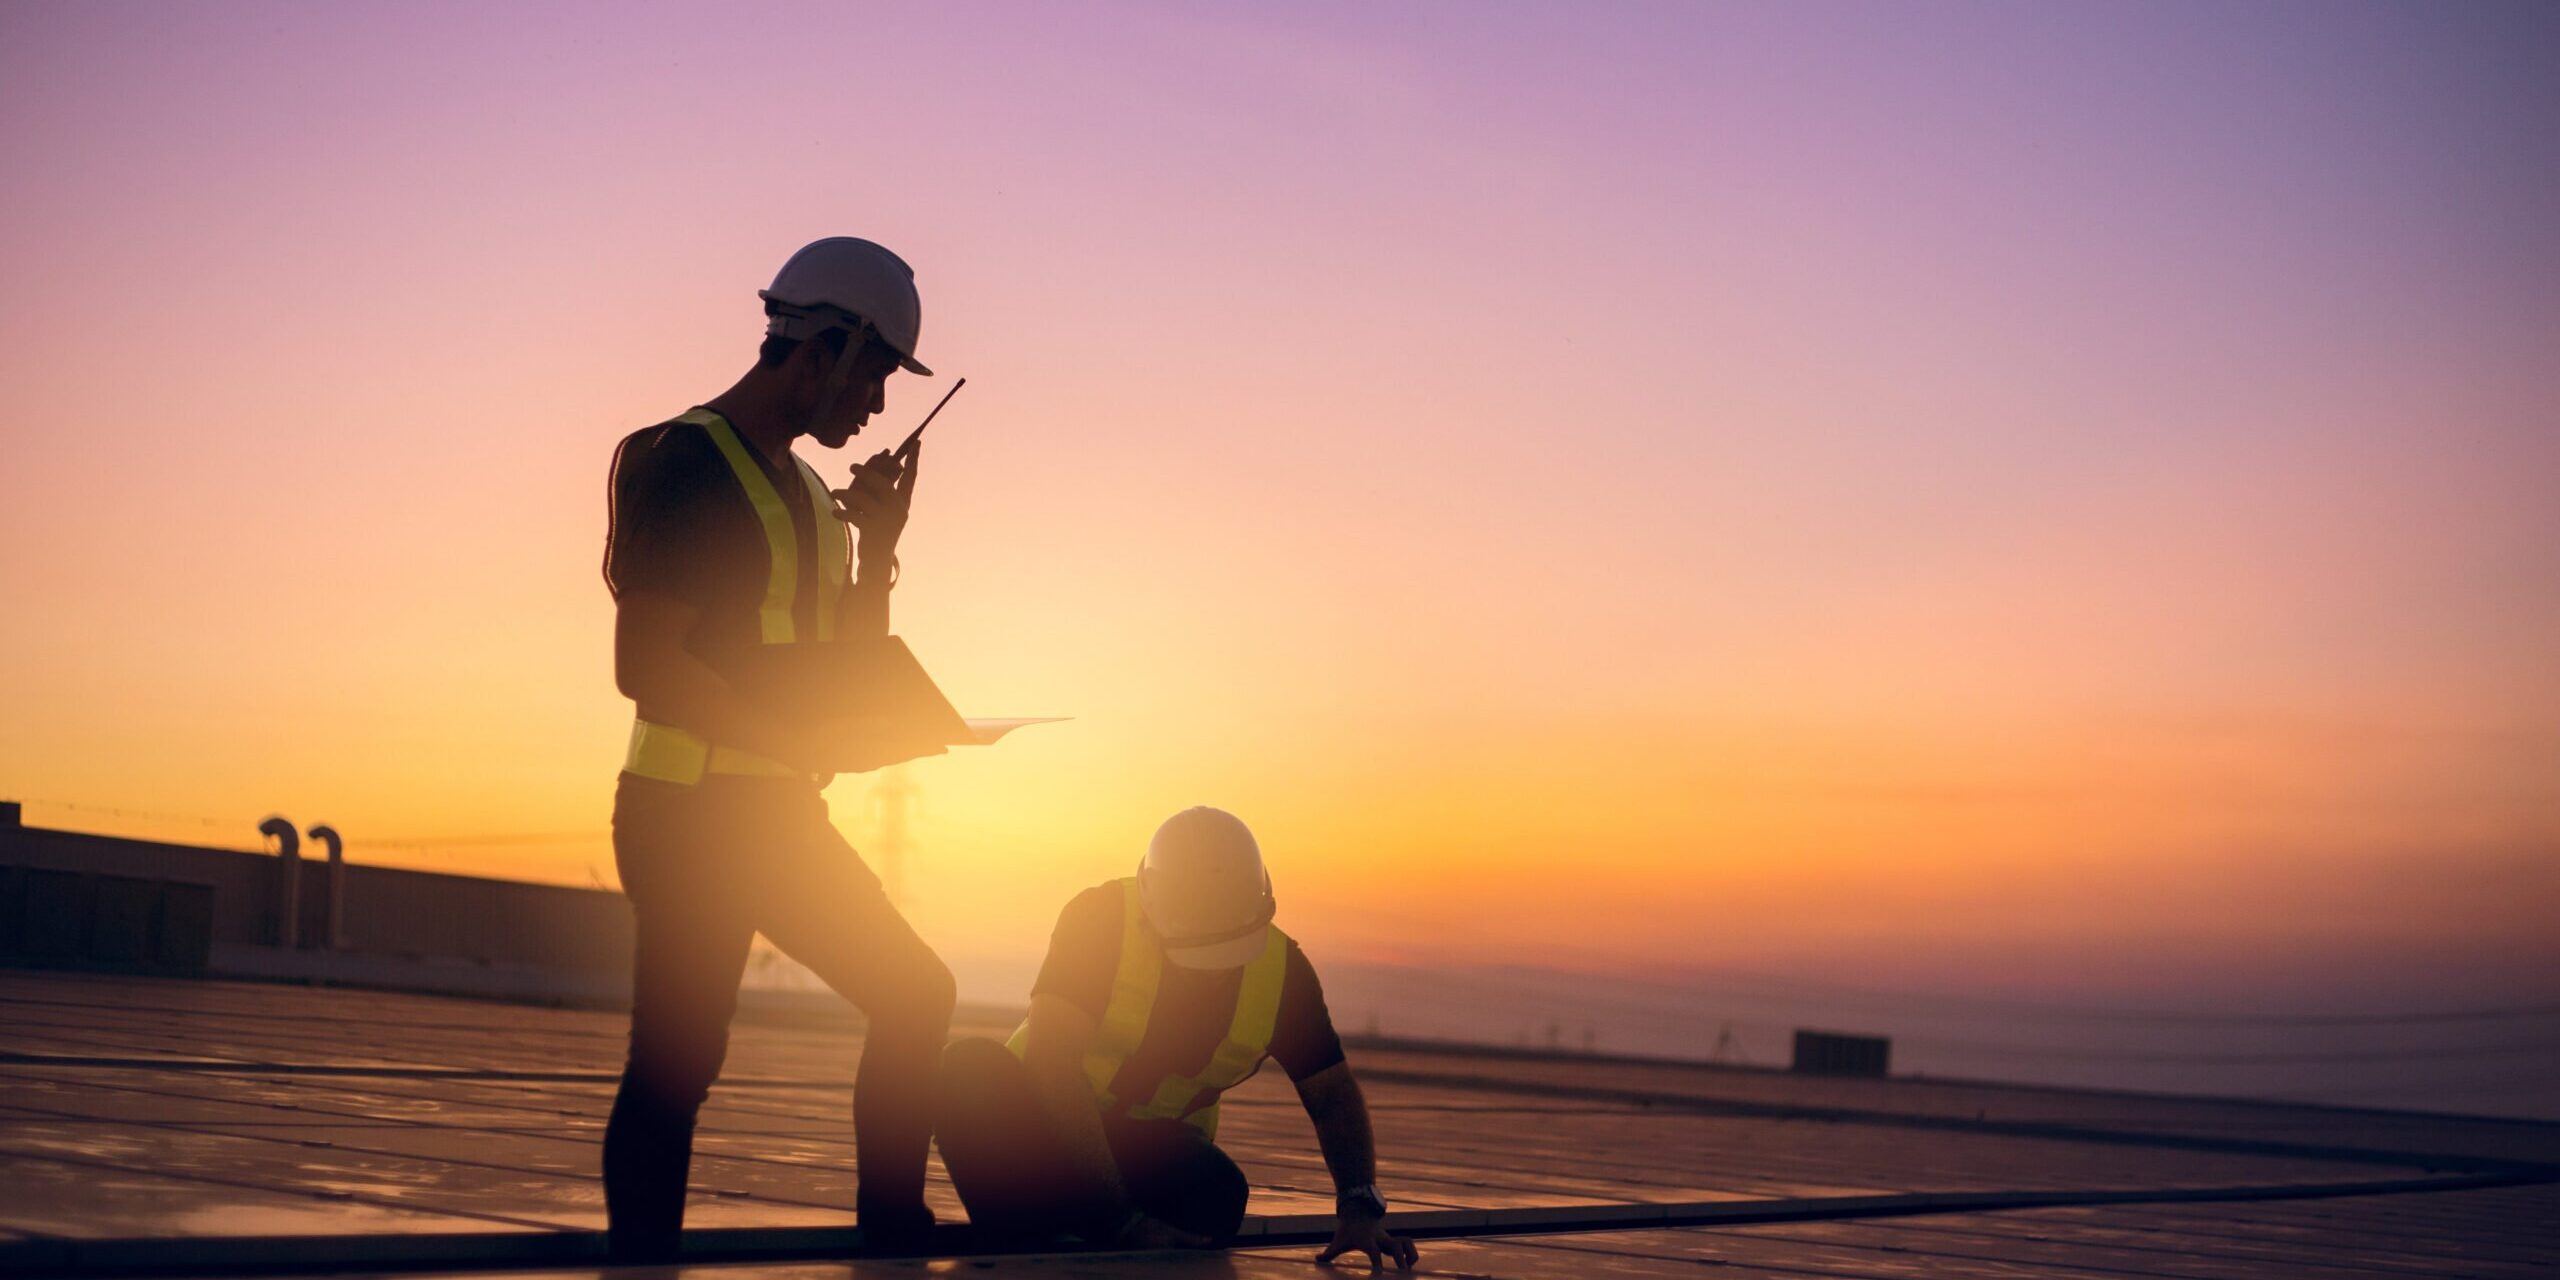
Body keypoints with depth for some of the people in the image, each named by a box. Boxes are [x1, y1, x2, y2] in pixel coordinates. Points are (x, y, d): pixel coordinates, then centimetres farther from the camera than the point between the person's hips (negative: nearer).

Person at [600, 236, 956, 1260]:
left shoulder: (808, 491, 16)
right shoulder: (686, 462, -12)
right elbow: (645, 666, -21)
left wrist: (877, 546, 6)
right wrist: (820, 743, -25)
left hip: (781, 816, 9)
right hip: (689, 813, -9)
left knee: (915, 994, 12)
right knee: (676, 1063, -8)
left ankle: (891, 1231, 20)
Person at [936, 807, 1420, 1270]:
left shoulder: (1281, 968, -10)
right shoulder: (1102, 920, -22)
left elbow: (1334, 1095, 0)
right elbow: (1052, 1061, -30)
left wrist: (1360, 1205, -20)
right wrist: (1122, 1220, -37)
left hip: (1153, 1149, 3)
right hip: (1044, 1125, -3)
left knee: (1217, 1197, -31)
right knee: (971, 1067, -33)